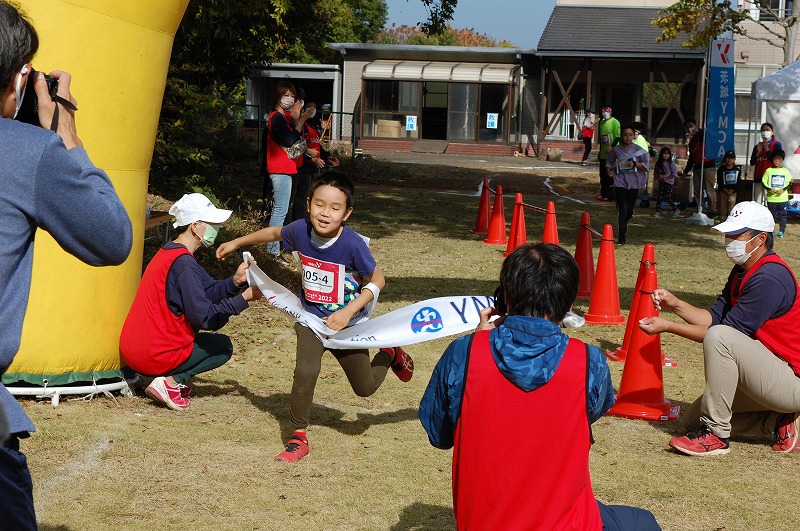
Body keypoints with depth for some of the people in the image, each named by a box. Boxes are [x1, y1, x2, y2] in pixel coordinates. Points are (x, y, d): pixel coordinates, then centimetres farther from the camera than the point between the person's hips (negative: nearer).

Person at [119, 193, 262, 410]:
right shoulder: (183, 264, -19)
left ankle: (174, 379, 10)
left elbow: (208, 290, 10)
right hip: (155, 356, -9)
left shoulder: (168, 252, 12)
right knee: (223, 346, 11)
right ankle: (171, 382, -6)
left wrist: (235, 281, -7)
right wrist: (244, 299, -14)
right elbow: (204, 317, -20)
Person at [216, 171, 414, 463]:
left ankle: (390, 355, 45)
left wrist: (349, 311, -24)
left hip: (346, 322, -2)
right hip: (311, 319, 2)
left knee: (365, 387, 12)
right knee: (305, 372, -23)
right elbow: (274, 233, 7)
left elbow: (378, 280, -15)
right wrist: (236, 243, 18)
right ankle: (298, 437, -5)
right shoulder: (300, 230, -16)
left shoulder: (352, 244, -27)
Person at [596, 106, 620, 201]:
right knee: (603, 175, 12)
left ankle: (610, 195, -2)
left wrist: (611, 147, -25)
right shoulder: (602, 123, 15)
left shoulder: (615, 122, -9)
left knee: (610, 175, -5)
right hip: (603, 154, 8)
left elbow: (618, 137, -14)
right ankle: (603, 193, 21)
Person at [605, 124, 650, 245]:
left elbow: (646, 165, -1)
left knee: (630, 210, 8)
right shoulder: (616, 150, 2)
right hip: (620, 182, -1)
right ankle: (621, 237, -5)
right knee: (623, 209, -12)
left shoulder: (638, 150, 1)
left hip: (633, 182, 1)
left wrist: (635, 164, -17)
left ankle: (623, 223, 43)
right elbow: (609, 162, 16)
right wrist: (609, 170, -4)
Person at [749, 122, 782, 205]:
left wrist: (767, 149, -7)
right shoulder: (757, 146, 18)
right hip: (758, 178, 5)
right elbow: (752, 163, 12)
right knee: (757, 203, 2)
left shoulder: (777, 144, 4)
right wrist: (758, 152, -1)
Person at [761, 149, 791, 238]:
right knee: (771, 215, 3)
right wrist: (769, 189, -13)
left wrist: (783, 189, -10)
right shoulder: (768, 170, 3)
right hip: (771, 198, -1)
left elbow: (789, 183, 8)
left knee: (782, 215, 3)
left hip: (783, 198, 1)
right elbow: (764, 182, 4)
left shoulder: (785, 171, 6)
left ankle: (781, 231, 11)